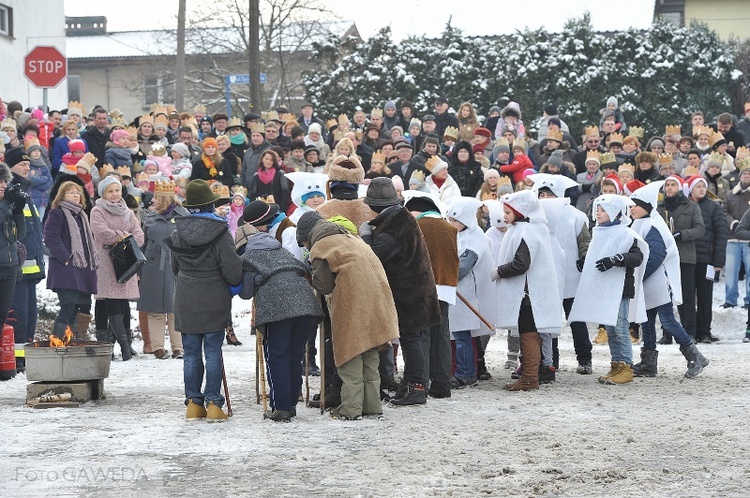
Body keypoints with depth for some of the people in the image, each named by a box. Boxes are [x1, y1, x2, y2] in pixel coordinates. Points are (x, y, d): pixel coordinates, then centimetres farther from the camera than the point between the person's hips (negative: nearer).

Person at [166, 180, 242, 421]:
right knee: (213, 352, 2)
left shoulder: (177, 234, 1)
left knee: (191, 353, 9)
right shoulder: (220, 233, -12)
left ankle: (193, 402, 10)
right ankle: (213, 403, 1)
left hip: (186, 303, 3)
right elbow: (233, 270, -11)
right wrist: (235, 284, 11)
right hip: (215, 302, -3)